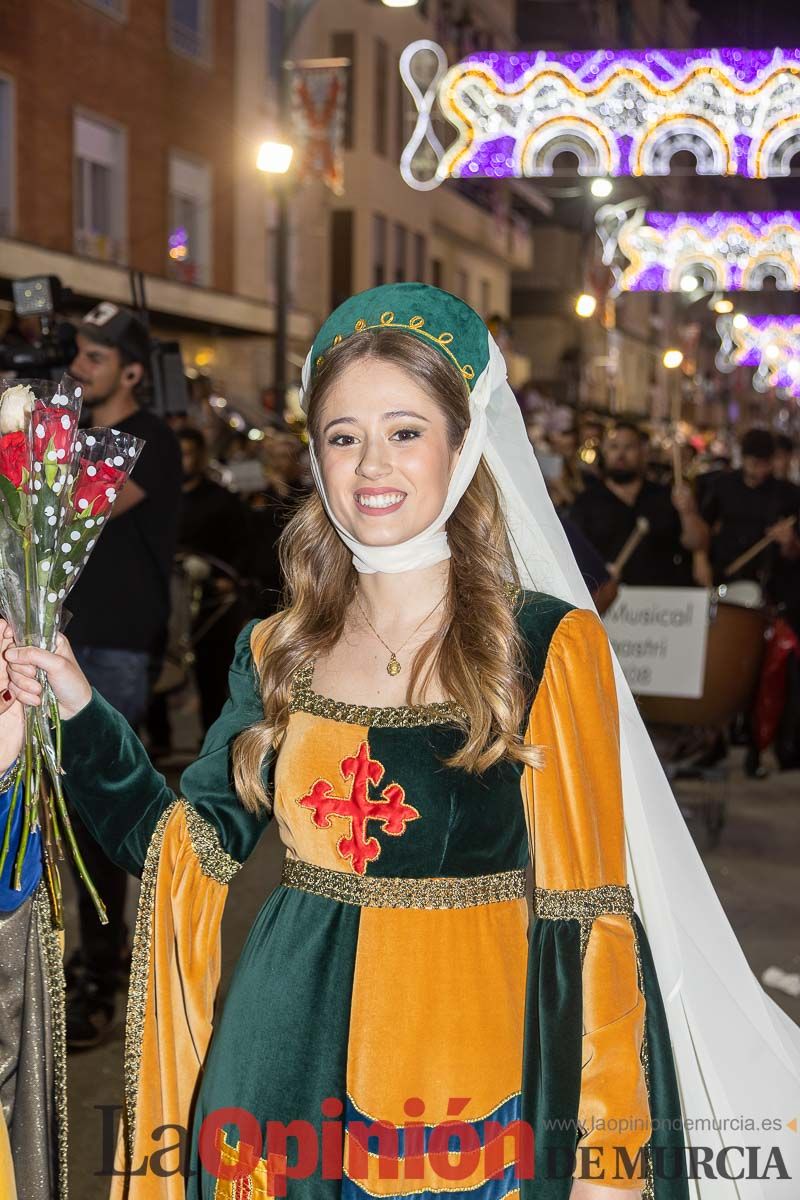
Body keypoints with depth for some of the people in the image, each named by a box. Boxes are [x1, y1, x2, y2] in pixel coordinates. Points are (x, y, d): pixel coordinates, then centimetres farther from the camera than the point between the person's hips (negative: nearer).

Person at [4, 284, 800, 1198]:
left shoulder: (550, 648, -10)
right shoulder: (277, 653, 4)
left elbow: (588, 913, -9)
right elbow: (184, 848, 5)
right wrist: (79, 716, -7)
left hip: (467, 1078, -3)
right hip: (283, 1078, 4)